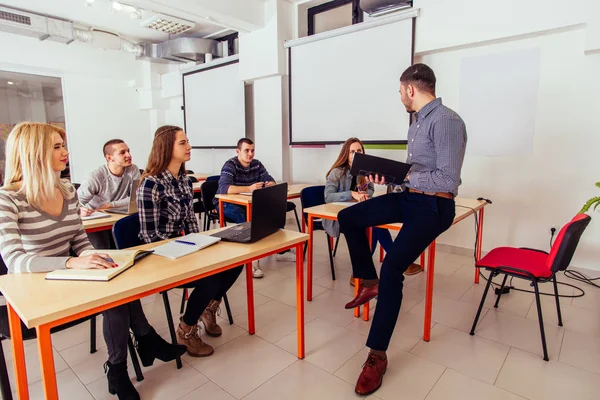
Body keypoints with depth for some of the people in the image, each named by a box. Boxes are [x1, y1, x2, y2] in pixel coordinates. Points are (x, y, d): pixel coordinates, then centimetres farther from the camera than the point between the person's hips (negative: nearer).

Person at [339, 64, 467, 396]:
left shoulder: (445, 121, -18)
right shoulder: (417, 124, 11)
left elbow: (447, 181, -25)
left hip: (433, 206, -9)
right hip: (409, 196, 10)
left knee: (392, 269, -21)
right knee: (348, 218, 5)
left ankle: (377, 356, -6)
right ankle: (369, 283, 18)